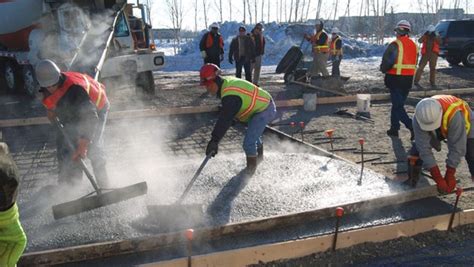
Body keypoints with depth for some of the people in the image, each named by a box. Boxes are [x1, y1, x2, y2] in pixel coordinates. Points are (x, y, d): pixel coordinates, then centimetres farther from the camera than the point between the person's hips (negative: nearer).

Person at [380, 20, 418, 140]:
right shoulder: (414, 45, 10)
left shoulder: (395, 45, -14)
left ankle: (412, 126, -17)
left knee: (397, 106, -4)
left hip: (396, 79, -7)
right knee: (398, 103, 17)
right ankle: (394, 128, 22)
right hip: (409, 79, 7)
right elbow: (414, 63, 14)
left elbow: (386, 62, -14)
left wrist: (384, 69, 6)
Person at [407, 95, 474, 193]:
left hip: (464, 126, -3)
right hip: (440, 129, 3)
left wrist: (449, 176, -33)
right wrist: (438, 179, -35)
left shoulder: (454, 114, -45)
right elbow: (424, 148, -33)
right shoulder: (419, 119, -35)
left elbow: (456, 147, -38)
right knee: (419, 147, -11)